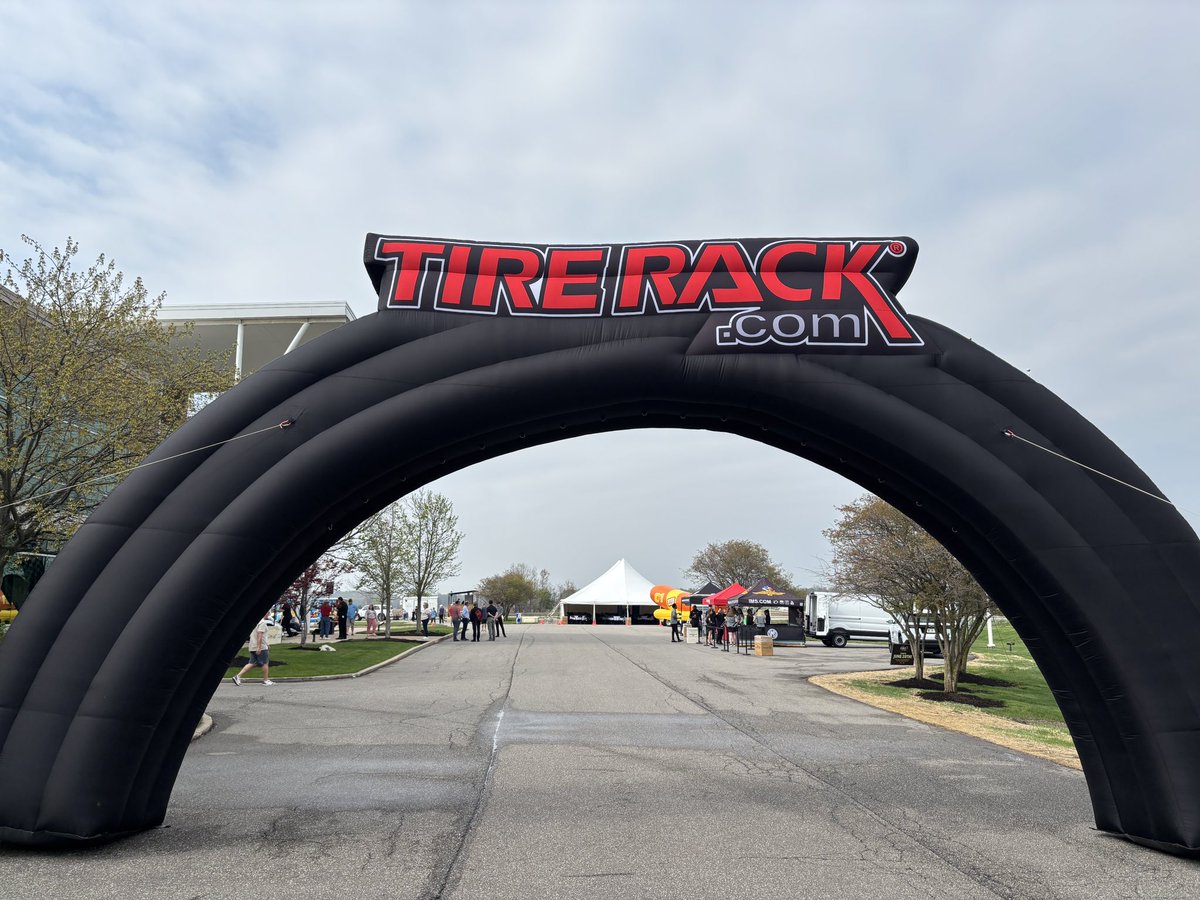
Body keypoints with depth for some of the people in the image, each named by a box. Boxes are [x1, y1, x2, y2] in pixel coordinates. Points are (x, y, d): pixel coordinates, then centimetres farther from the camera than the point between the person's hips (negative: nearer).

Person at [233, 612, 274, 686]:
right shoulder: (262, 623, -14)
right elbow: (259, 634, -22)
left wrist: (266, 642, 31)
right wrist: (259, 647, -25)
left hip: (253, 647, 9)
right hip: (261, 647, -9)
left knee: (252, 663, 9)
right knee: (265, 663, 2)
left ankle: (238, 676, 1)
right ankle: (266, 680, 9)